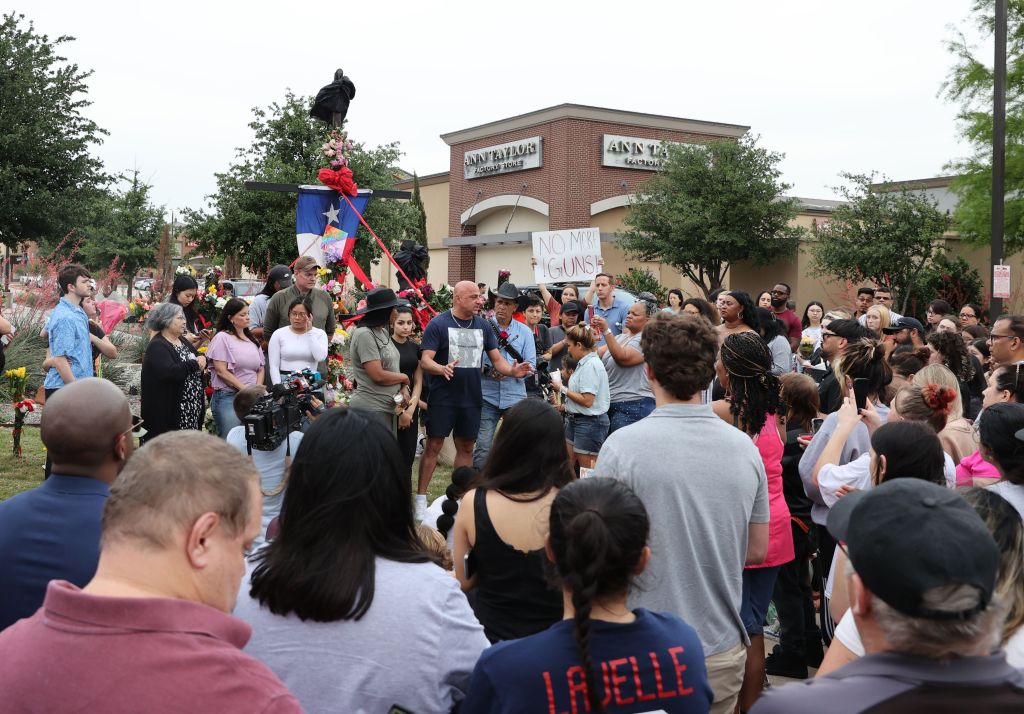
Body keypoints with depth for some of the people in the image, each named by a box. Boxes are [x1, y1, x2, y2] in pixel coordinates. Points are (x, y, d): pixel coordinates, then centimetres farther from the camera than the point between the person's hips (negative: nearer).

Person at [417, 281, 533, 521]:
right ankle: (421, 498, 6)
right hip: (442, 398, -5)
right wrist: (442, 369, -35)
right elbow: (425, 360, -14)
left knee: (466, 447, 12)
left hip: (471, 397, 5)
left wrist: (512, 371, -12)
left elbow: (496, 358, 9)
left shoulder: (483, 325, 7)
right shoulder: (438, 324, -8)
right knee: (433, 445, -2)